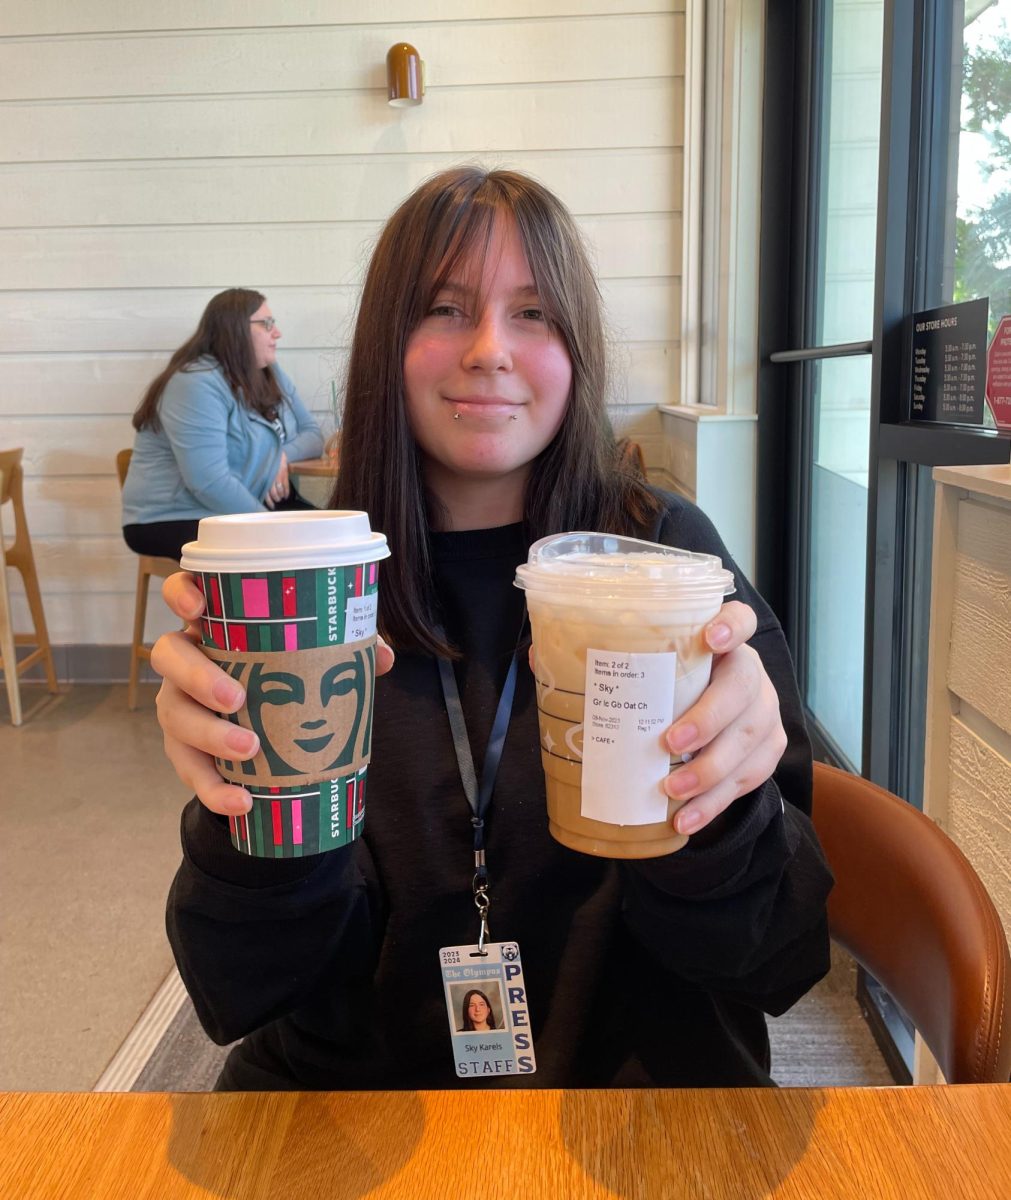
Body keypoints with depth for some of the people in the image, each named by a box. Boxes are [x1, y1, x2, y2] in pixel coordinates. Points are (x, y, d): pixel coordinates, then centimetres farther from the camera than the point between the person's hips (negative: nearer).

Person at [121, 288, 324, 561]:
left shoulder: (271, 375, 9)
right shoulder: (196, 383, -19)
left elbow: (311, 433, 8)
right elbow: (209, 483, -27)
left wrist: (283, 456, -14)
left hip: (253, 506, 8)